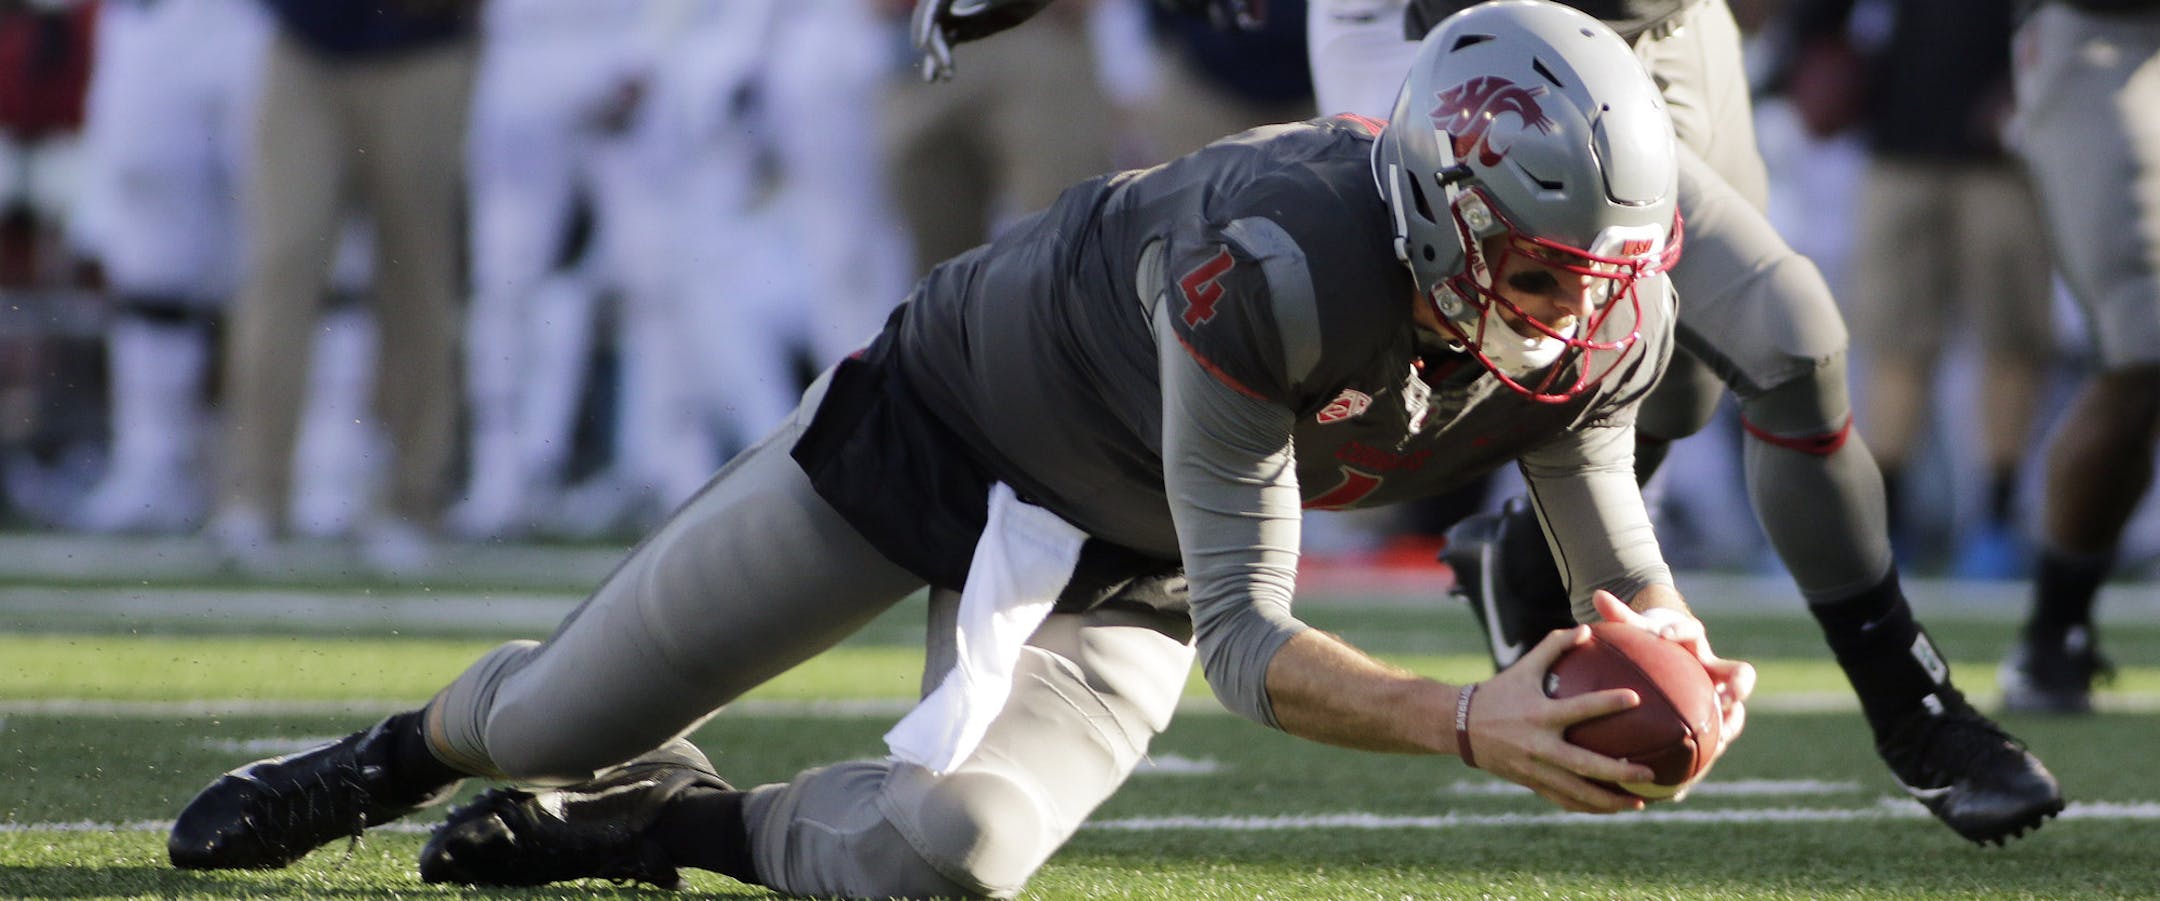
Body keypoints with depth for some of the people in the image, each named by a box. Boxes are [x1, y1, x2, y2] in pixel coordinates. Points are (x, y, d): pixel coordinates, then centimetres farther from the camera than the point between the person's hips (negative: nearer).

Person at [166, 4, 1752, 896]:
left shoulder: (1594, 330, -21)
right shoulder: (1277, 262, -40)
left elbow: (1626, 580, -9)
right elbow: (1247, 643, -38)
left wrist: (1676, 669, -33)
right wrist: (1468, 723, -51)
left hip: (1120, 576, 4)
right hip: (941, 416, -4)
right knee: (558, 725, 7)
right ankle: (403, 755, 45)